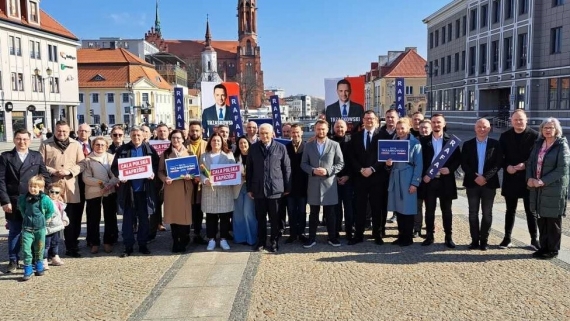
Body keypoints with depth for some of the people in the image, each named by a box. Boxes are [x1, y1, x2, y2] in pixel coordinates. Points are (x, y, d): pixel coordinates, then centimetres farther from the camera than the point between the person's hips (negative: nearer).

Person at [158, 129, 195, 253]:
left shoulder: (188, 153, 6)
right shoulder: (165, 153, 7)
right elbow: (160, 171, 4)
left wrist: (190, 176, -15)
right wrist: (165, 179, -15)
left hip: (185, 187, -1)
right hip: (171, 187, 1)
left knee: (185, 213, -1)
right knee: (173, 214, 3)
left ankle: (184, 242, 13)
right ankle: (175, 242, 13)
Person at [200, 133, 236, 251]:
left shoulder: (228, 155, 8)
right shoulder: (204, 156, 11)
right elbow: (200, 172, 5)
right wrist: (205, 180, -14)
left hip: (225, 189, 0)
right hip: (209, 190, 1)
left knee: (225, 216, 2)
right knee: (210, 216, 3)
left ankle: (223, 239, 12)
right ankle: (211, 239, 12)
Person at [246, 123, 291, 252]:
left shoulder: (281, 148, -1)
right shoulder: (253, 148, 5)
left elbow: (287, 168, 2)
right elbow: (249, 169, 8)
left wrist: (287, 188, 1)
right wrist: (249, 188, 5)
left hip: (275, 189, -2)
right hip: (258, 189, 2)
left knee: (275, 218, 6)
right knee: (260, 217, 10)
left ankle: (274, 242, 19)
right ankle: (261, 241, 22)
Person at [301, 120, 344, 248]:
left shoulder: (334, 145, 2)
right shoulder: (308, 145, 7)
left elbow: (340, 163, 1)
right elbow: (303, 164, 6)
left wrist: (328, 171, -14)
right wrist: (313, 170, -12)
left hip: (329, 184, -1)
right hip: (313, 184, 1)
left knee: (330, 213, 6)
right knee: (313, 213, 8)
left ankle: (332, 237, 19)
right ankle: (312, 238, 17)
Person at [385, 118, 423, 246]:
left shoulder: (415, 143, -6)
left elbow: (418, 165, -8)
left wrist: (415, 183, -13)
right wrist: (388, 163, -8)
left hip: (407, 179, -5)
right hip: (395, 178, 5)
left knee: (407, 209, 0)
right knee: (398, 208, 9)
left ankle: (408, 238, 10)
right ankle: (401, 235, 20)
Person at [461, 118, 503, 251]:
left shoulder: (495, 144, 2)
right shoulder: (468, 144, 4)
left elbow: (498, 163, -4)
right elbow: (464, 164, -1)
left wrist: (485, 177, -15)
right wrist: (475, 177, -14)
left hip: (489, 183, -1)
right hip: (472, 183, 1)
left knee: (487, 213, 5)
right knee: (473, 213, 5)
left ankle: (484, 240, 14)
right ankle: (475, 240, 13)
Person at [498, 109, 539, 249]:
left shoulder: (535, 135, -6)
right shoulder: (505, 136, 4)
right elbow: (500, 156, 5)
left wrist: (525, 165, -18)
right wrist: (507, 167, -13)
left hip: (528, 179, -2)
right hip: (510, 178, 3)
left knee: (531, 211, 7)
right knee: (510, 210, 12)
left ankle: (534, 239, 18)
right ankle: (507, 238, 20)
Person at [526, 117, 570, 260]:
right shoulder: (538, 144, 10)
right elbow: (530, 162, 11)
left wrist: (543, 181, -20)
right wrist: (529, 178, -7)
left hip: (554, 189, -5)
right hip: (538, 189, 6)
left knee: (553, 221, 4)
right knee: (541, 220, 12)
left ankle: (553, 250, 15)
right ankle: (544, 247, 24)